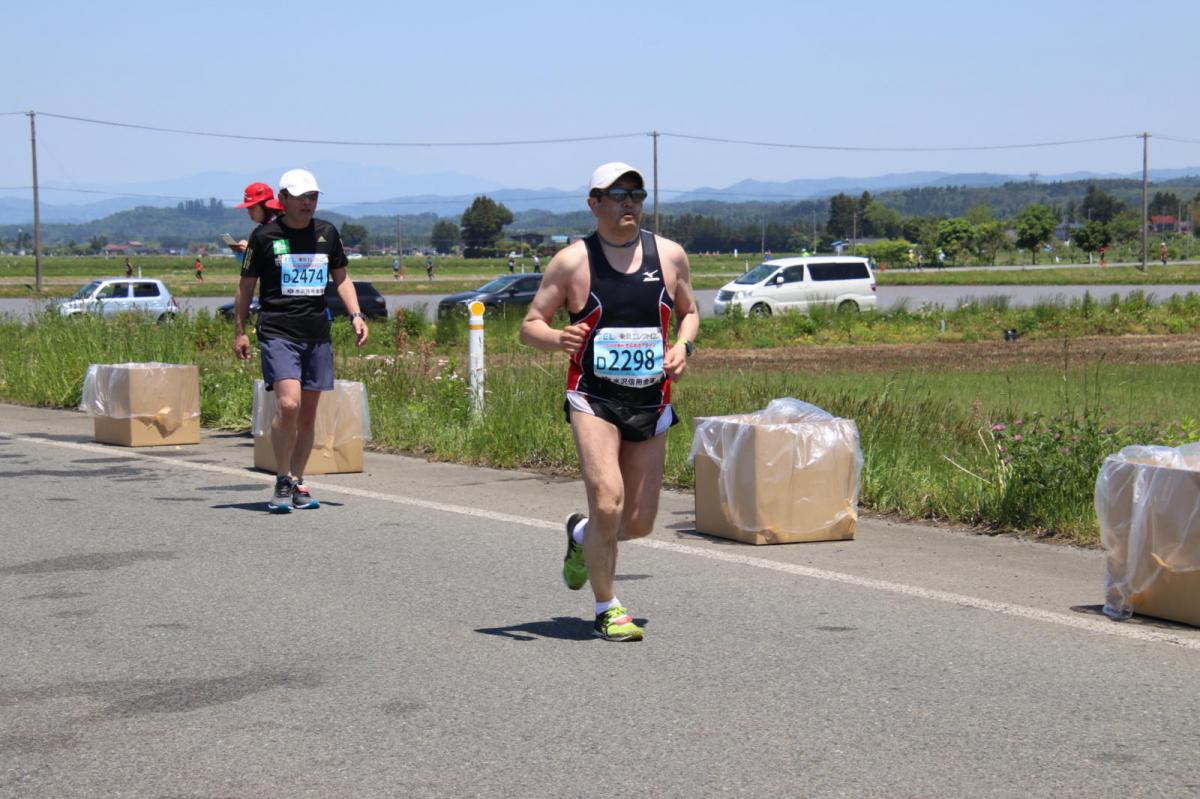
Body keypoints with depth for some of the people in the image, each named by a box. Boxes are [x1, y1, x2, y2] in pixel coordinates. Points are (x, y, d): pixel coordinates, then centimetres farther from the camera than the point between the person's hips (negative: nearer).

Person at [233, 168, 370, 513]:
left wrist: (355, 315, 6)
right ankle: (282, 483, -8)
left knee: (308, 415, 7)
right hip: (277, 332, -4)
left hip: (317, 335, 5)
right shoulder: (265, 236, 1)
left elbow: (341, 278, 20)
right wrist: (239, 332, 6)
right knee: (288, 405, -20)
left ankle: (297, 484, 19)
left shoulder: (326, 233, 11)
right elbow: (246, 286, 8)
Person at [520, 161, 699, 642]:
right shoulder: (572, 261, -3)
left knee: (639, 523, 7)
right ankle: (607, 610, 1)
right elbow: (530, 325, 0)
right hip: (593, 399, -4)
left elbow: (689, 312, 19)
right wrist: (558, 339, -22)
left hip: (651, 403, 4)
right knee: (607, 503, -19)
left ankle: (580, 535, 42)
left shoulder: (669, 255, 6)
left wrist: (683, 346, -2)